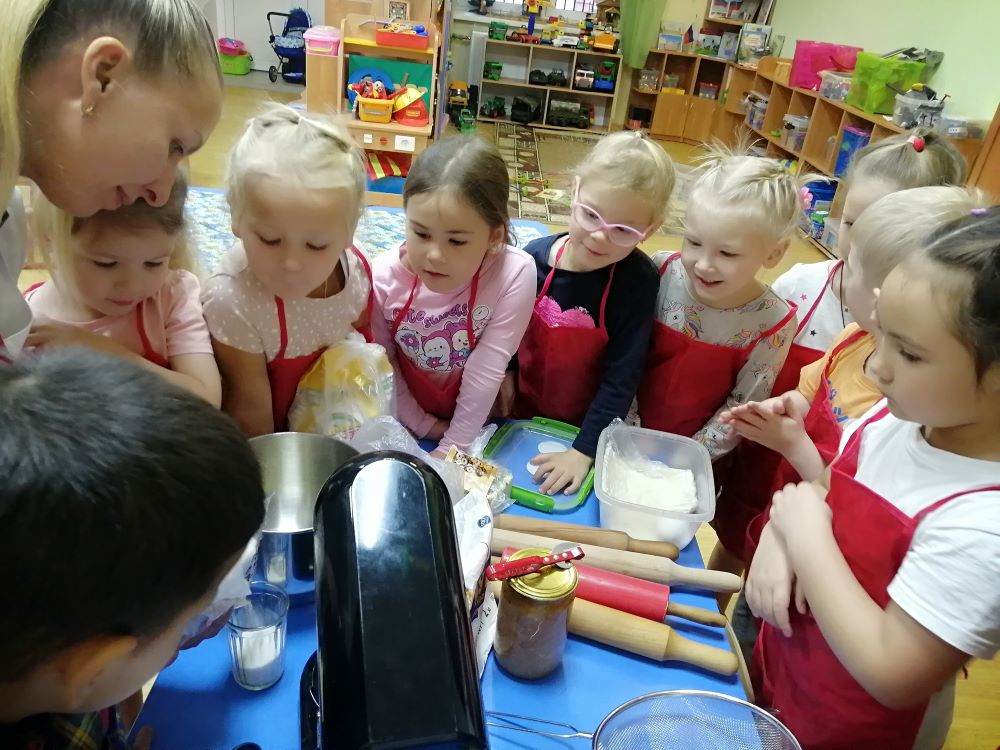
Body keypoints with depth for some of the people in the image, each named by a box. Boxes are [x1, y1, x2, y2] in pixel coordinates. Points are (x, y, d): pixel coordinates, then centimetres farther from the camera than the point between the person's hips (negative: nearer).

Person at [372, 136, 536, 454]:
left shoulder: (514, 274, -26)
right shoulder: (385, 277, -21)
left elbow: (487, 368, -21)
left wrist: (452, 447, -16)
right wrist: (423, 426, -4)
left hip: (475, 423, 2)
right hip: (406, 422, -2)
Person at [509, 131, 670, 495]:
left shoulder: (638, 280, -20)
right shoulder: (534, 259, -15)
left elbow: (622, 377, -19)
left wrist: (584, 450, -21)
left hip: (585, 426, -2)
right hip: (520, 416, 2)